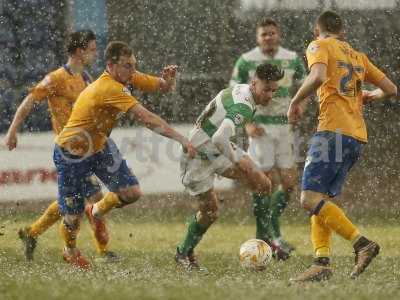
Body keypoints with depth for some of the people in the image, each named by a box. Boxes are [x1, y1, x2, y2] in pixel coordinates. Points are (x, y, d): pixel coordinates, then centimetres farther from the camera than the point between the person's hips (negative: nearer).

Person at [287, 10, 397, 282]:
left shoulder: (320, 46, 3)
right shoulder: (358, 56, 23)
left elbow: (318, 76, -18)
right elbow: (391, 89, 24)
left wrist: (296, 102, -5)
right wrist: (369, 96, 43)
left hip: (334, 130, -8)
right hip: (358, 136, 8)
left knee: (311, 198, -12)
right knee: (323, 200, 8)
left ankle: (362, 243, -19)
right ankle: (322, 263, -7)